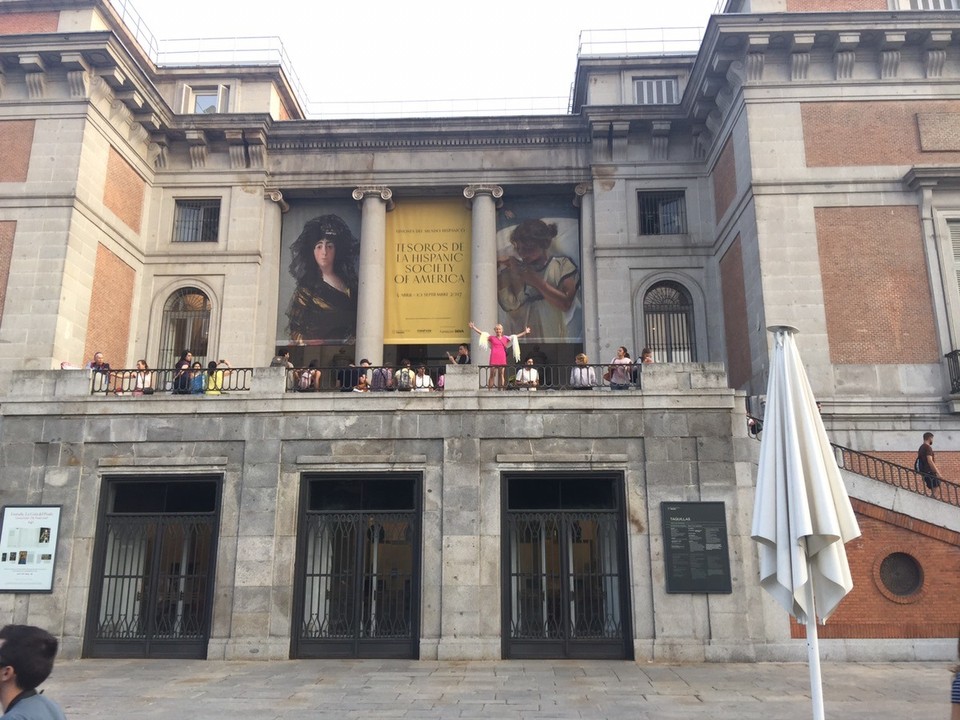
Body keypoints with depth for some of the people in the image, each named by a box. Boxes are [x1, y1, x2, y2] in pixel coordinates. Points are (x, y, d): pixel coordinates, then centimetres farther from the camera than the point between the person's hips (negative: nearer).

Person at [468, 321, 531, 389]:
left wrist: (525, 332, 18)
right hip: (494, 359, -2)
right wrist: (473, 327, 4)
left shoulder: (505, 339, 14)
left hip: (502, 359, 2)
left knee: (501, 375, 2)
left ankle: (500, 389, 6)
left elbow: (516, 336, 18)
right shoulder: (492, 338, 10)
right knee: (492, 375, -3)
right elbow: (481, 333, 8)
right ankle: (489, 389, -3)